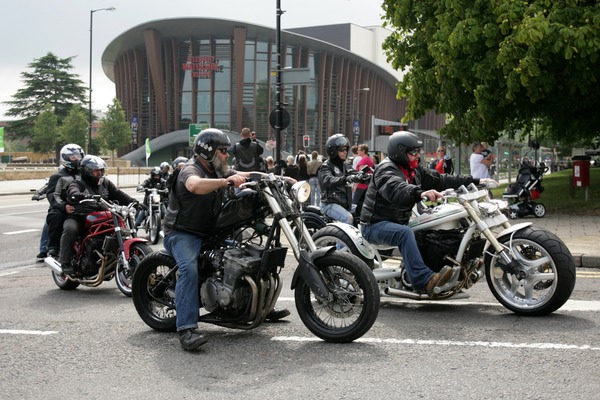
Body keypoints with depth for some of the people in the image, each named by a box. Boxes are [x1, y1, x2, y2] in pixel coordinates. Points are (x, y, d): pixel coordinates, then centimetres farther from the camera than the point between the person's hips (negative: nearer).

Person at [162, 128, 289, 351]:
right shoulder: (191, 171, -17)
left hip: (208, 232, 9)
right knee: (189, 268, -34)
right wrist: (226, 181, -55)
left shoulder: (218, 172, 11)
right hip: (182, 233, -9)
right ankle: (186, 330, -39)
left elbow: (245, 176, 9)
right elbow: (194, 185, -41)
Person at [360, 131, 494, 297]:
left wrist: (475, 181, 6)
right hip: (375, 225, -9)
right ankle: (424, 280, -45)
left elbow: (440, 180, 11)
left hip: (398, 222, 9)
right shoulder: (386, 169, -15)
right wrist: (420, 193, -56)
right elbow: (395, 189, -37)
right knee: (405, 233, -35)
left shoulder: (415, 171, 13)